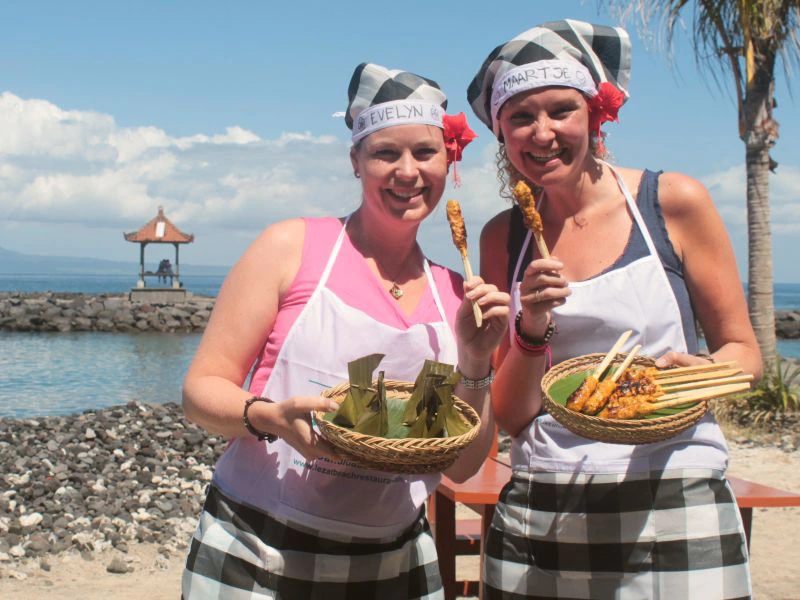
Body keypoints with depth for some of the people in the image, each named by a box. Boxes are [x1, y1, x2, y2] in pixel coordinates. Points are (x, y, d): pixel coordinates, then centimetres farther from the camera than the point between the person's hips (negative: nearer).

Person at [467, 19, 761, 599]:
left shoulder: (674, 202, -3)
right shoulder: (503, 236, 4)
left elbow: (743, 350, 4)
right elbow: (510, 416, 4)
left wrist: (701, 375, -18)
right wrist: (533, 329, -14)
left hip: (674, 511, -2)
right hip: (537, 522, 2)